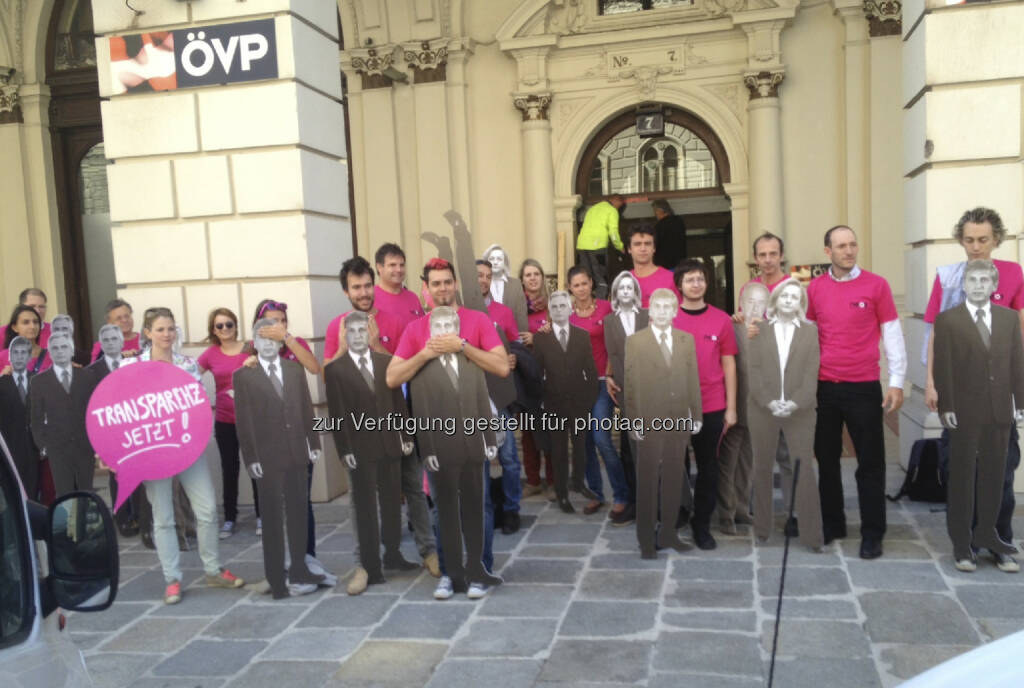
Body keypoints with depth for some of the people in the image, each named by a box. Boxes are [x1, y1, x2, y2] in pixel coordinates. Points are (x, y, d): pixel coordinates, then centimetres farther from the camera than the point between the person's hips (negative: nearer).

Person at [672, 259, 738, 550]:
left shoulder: (721, 319, 2)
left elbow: (729, 365, 5)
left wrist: (731, 408, 2)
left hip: (712, 407, 1)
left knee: (708, 467, 9)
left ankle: (702, 525, 23)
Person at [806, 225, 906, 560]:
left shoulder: (876, 285, -3)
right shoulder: (814, 288, 5)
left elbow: (892, 334, -2)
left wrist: (897, 382, -7)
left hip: (863, 387, -3)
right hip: (823, 387, 3)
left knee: (870, 463, 4)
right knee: (826, 460, 12)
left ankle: (872, 535, 14)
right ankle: (832, 525, 26)